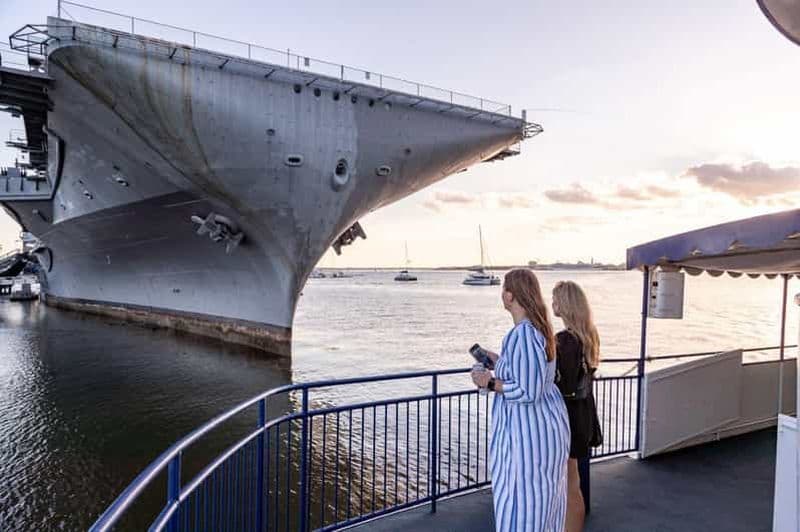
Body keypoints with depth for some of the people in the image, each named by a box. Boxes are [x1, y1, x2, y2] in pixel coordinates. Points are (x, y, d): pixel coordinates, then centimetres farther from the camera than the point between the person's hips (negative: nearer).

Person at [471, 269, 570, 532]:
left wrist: (490, 383, -15)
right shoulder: (540, 328, 5)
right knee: (542, 495, 23)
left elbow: (528, 392, -26)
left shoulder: (522, 335, -26)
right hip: (547, 423, 10)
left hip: (528, 431, -10)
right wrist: (497, 359, 20)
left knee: (521, 503, 4)